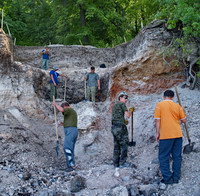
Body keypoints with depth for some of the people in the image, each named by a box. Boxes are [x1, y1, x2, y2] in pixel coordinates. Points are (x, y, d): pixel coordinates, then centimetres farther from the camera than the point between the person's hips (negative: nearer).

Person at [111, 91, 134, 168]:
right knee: (124, 145, -2)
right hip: (120, 126, -8)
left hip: (113, 127, 9)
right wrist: (130, 111, 10)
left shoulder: (114, 105, 22)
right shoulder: (122, 104, -5)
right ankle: (122, 163, -2)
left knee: (116, 146, 11)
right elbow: (128, 115, -10)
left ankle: (116, 163, 12)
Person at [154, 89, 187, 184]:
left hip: (166, 135, -4)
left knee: (164, 157, 4)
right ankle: (176, 177, 13)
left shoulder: (159, 105, -2)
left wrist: (157, 133, 1)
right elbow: (184, 120, 8)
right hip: (178, 134, 4)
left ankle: (167, 178, 1)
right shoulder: (177, 106, 6)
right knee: (177, 156, 10)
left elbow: (157, 120, -6)